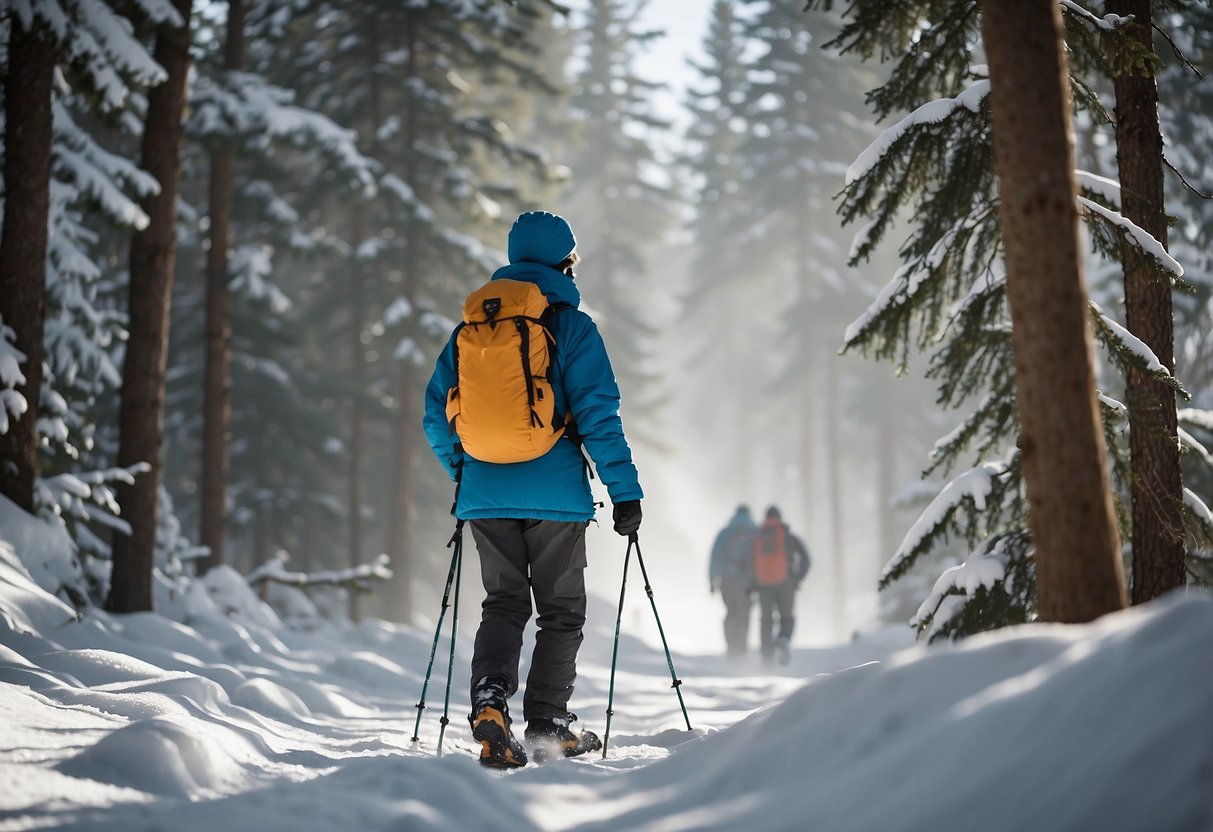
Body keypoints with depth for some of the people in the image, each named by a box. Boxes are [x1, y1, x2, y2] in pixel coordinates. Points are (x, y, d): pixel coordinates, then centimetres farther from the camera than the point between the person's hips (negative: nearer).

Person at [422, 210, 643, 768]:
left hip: (485, 495, 4)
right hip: (555, 494, -4)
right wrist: (625, 490, -8)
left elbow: (436, 416, 11)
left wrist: (463, 471, 27)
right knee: (561, 611, 10)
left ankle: (490, 696, -11)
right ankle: (547, 723, 8)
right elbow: (598, 414, -11)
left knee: (504, 603, 13)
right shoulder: (571, 325, -5)